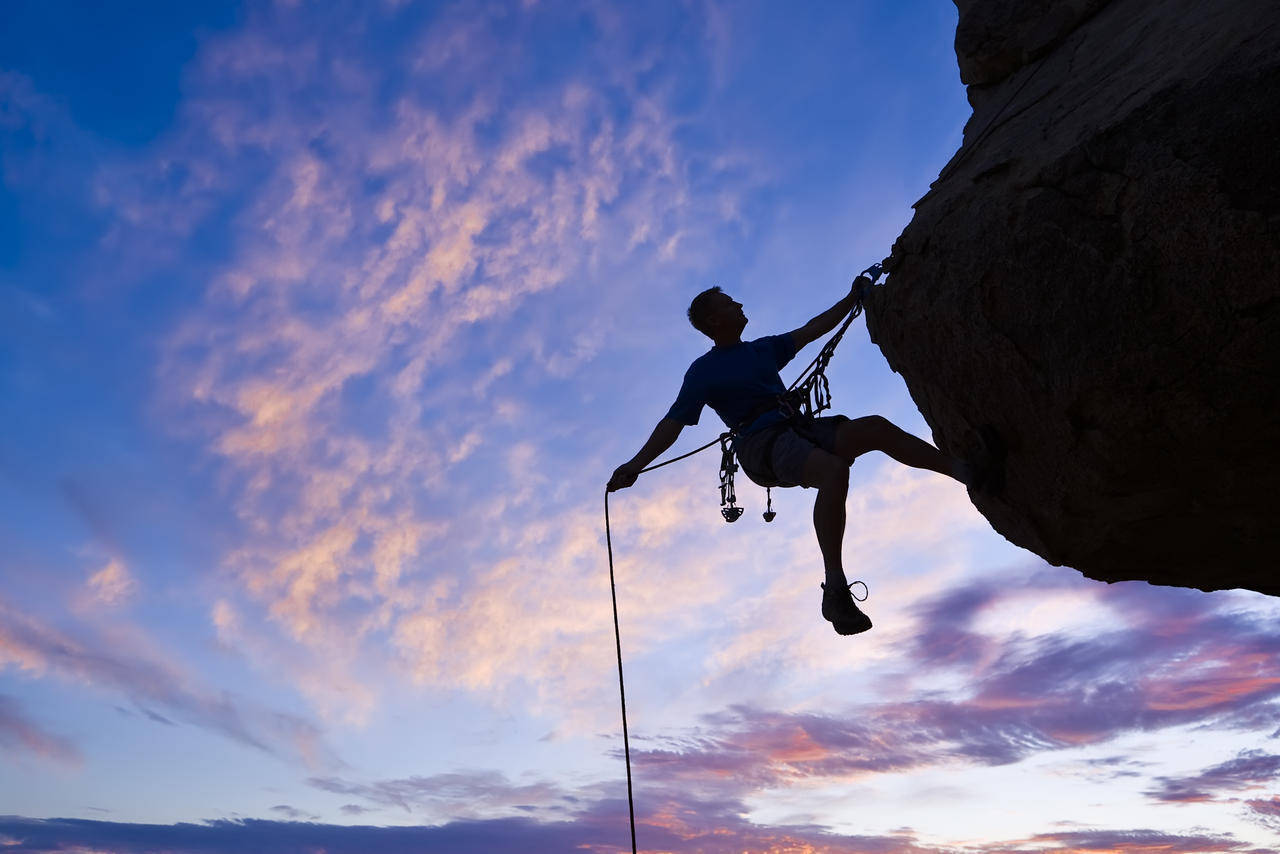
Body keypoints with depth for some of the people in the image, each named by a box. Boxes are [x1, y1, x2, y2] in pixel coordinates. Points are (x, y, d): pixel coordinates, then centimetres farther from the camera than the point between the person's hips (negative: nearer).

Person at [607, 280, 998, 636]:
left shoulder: (763, 349, 26)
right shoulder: (703, 372, 6)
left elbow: (811, 331, 32)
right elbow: (673, 422, -1)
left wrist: (851, 299, 29)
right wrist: (636, 464, -13)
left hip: (802, 430, 7)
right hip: (763, 445, -7)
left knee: (875, 427, -16)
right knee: (834, 470, -34)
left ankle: (966, 470, -11)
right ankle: (835, 592, -38)